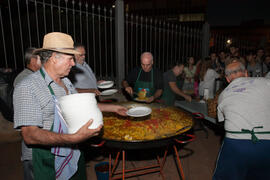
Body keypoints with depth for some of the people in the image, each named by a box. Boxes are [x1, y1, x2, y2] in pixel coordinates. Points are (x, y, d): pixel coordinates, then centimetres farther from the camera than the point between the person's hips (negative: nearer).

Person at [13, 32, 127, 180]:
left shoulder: (66, 82, 7)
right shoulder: (27, 88, -19)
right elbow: (29, 135, -26)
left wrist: (113, 108, 17)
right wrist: (74, 138, -36)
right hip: (44, 165, -7)